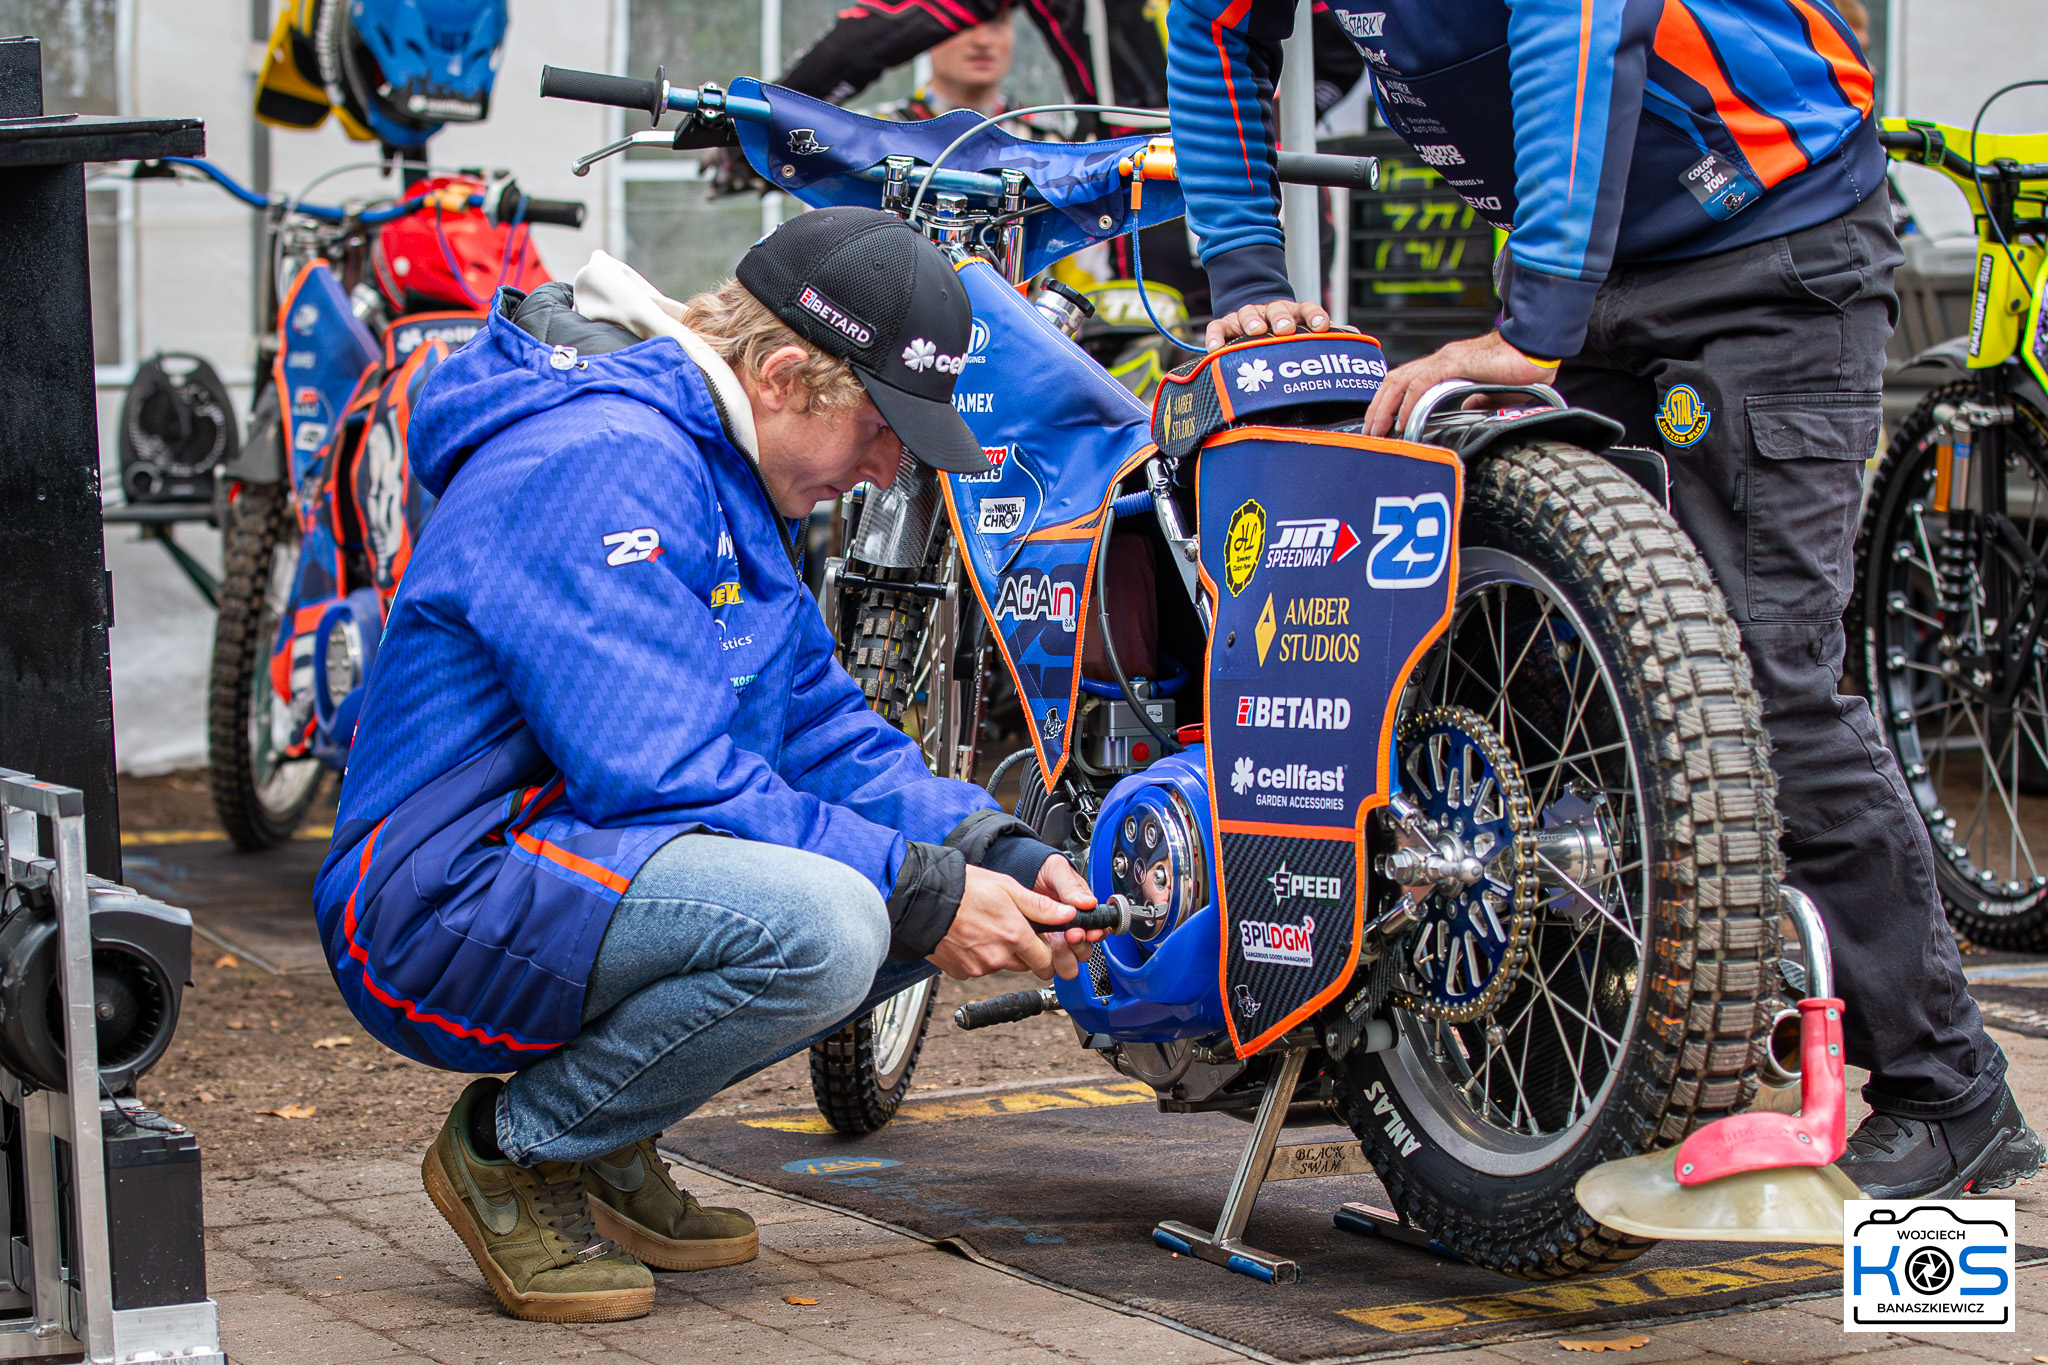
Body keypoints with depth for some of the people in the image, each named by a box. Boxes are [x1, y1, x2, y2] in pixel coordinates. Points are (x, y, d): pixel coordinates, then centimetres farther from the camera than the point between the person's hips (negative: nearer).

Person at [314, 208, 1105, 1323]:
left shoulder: (730, 475, 13)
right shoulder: (600, 458, -20)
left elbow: (817, 723, 12)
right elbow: (662, 772, -26)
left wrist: (1000, 855, -4)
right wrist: (922, 892, -22)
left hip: (585, 858, 10)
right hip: (444, 904, -10)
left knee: (933, 869, 4)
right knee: (816, 926, -32)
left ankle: (607, 1142, 9)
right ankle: (512, 1149, -8)